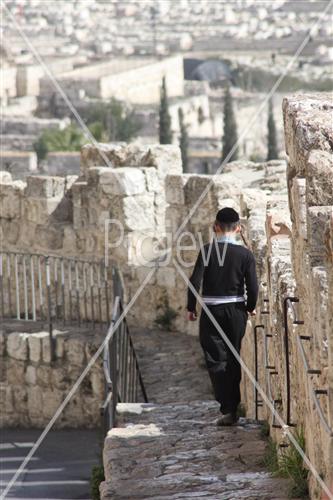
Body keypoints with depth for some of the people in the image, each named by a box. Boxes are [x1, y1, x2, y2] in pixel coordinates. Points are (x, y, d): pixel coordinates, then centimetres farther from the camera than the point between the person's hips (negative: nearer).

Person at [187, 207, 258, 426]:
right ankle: (234, 405, 23)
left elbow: (195, 281, -12)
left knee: (216, 360, -1)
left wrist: (191, 308, 1)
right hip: (236, 311, 2)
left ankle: (228, 409, -11)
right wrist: (251, 307, 13)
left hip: (211, 312, -2)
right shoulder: (245, 254, -5)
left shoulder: (207, 250, -9)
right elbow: (252, 286, -6)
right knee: (233, 360, 16)